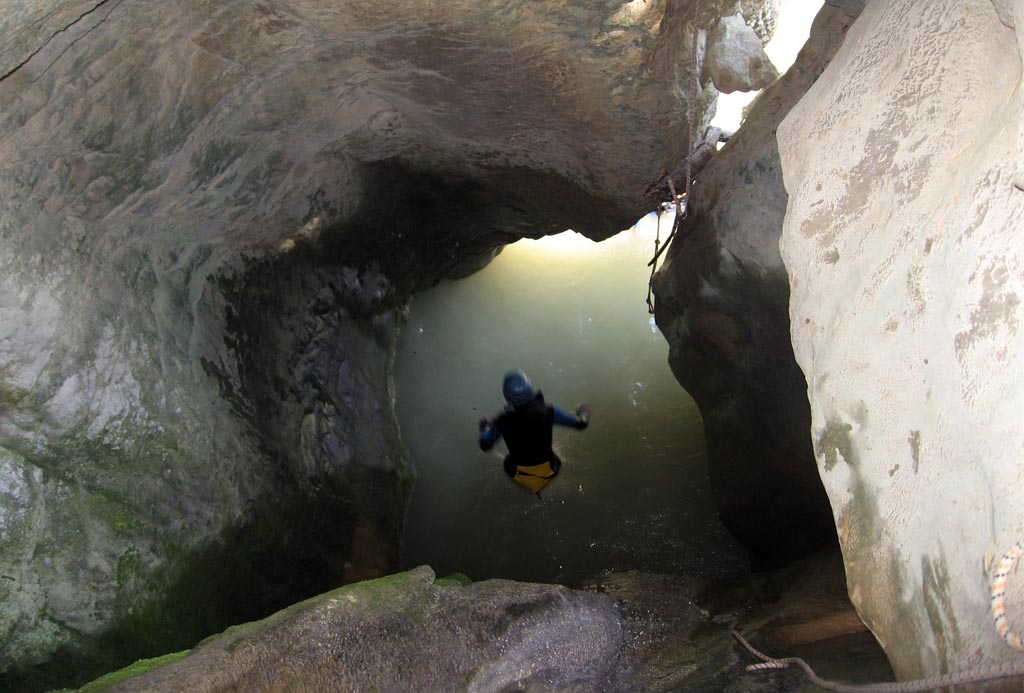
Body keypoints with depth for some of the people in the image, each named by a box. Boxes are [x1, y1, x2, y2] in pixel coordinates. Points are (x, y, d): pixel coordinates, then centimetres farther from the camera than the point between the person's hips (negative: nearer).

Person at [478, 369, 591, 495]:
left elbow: (485, 445, -8)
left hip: (519, 471, 0)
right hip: (547, 468, 1)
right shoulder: (547, 411, -28)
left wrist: (484, 428, 14)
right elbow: (581, 423, -15)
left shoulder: (501, 421, -27)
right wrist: (583, 412, 10)